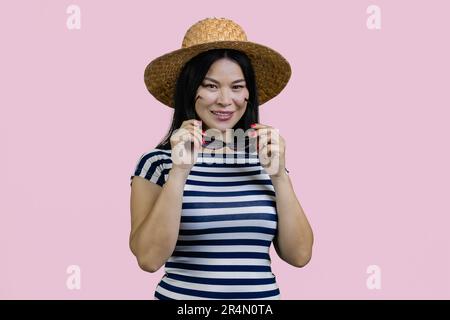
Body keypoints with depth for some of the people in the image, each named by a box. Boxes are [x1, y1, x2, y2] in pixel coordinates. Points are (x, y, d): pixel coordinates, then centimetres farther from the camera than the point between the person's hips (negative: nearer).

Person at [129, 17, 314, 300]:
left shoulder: (266, 159, -1)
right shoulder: (157, 162, -8)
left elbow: (299, 255, -4)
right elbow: (149, 259, -18)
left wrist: (279, 175, -14)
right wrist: (179, 172, -24)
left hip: (263, 294, 3)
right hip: (180, 294, -2)